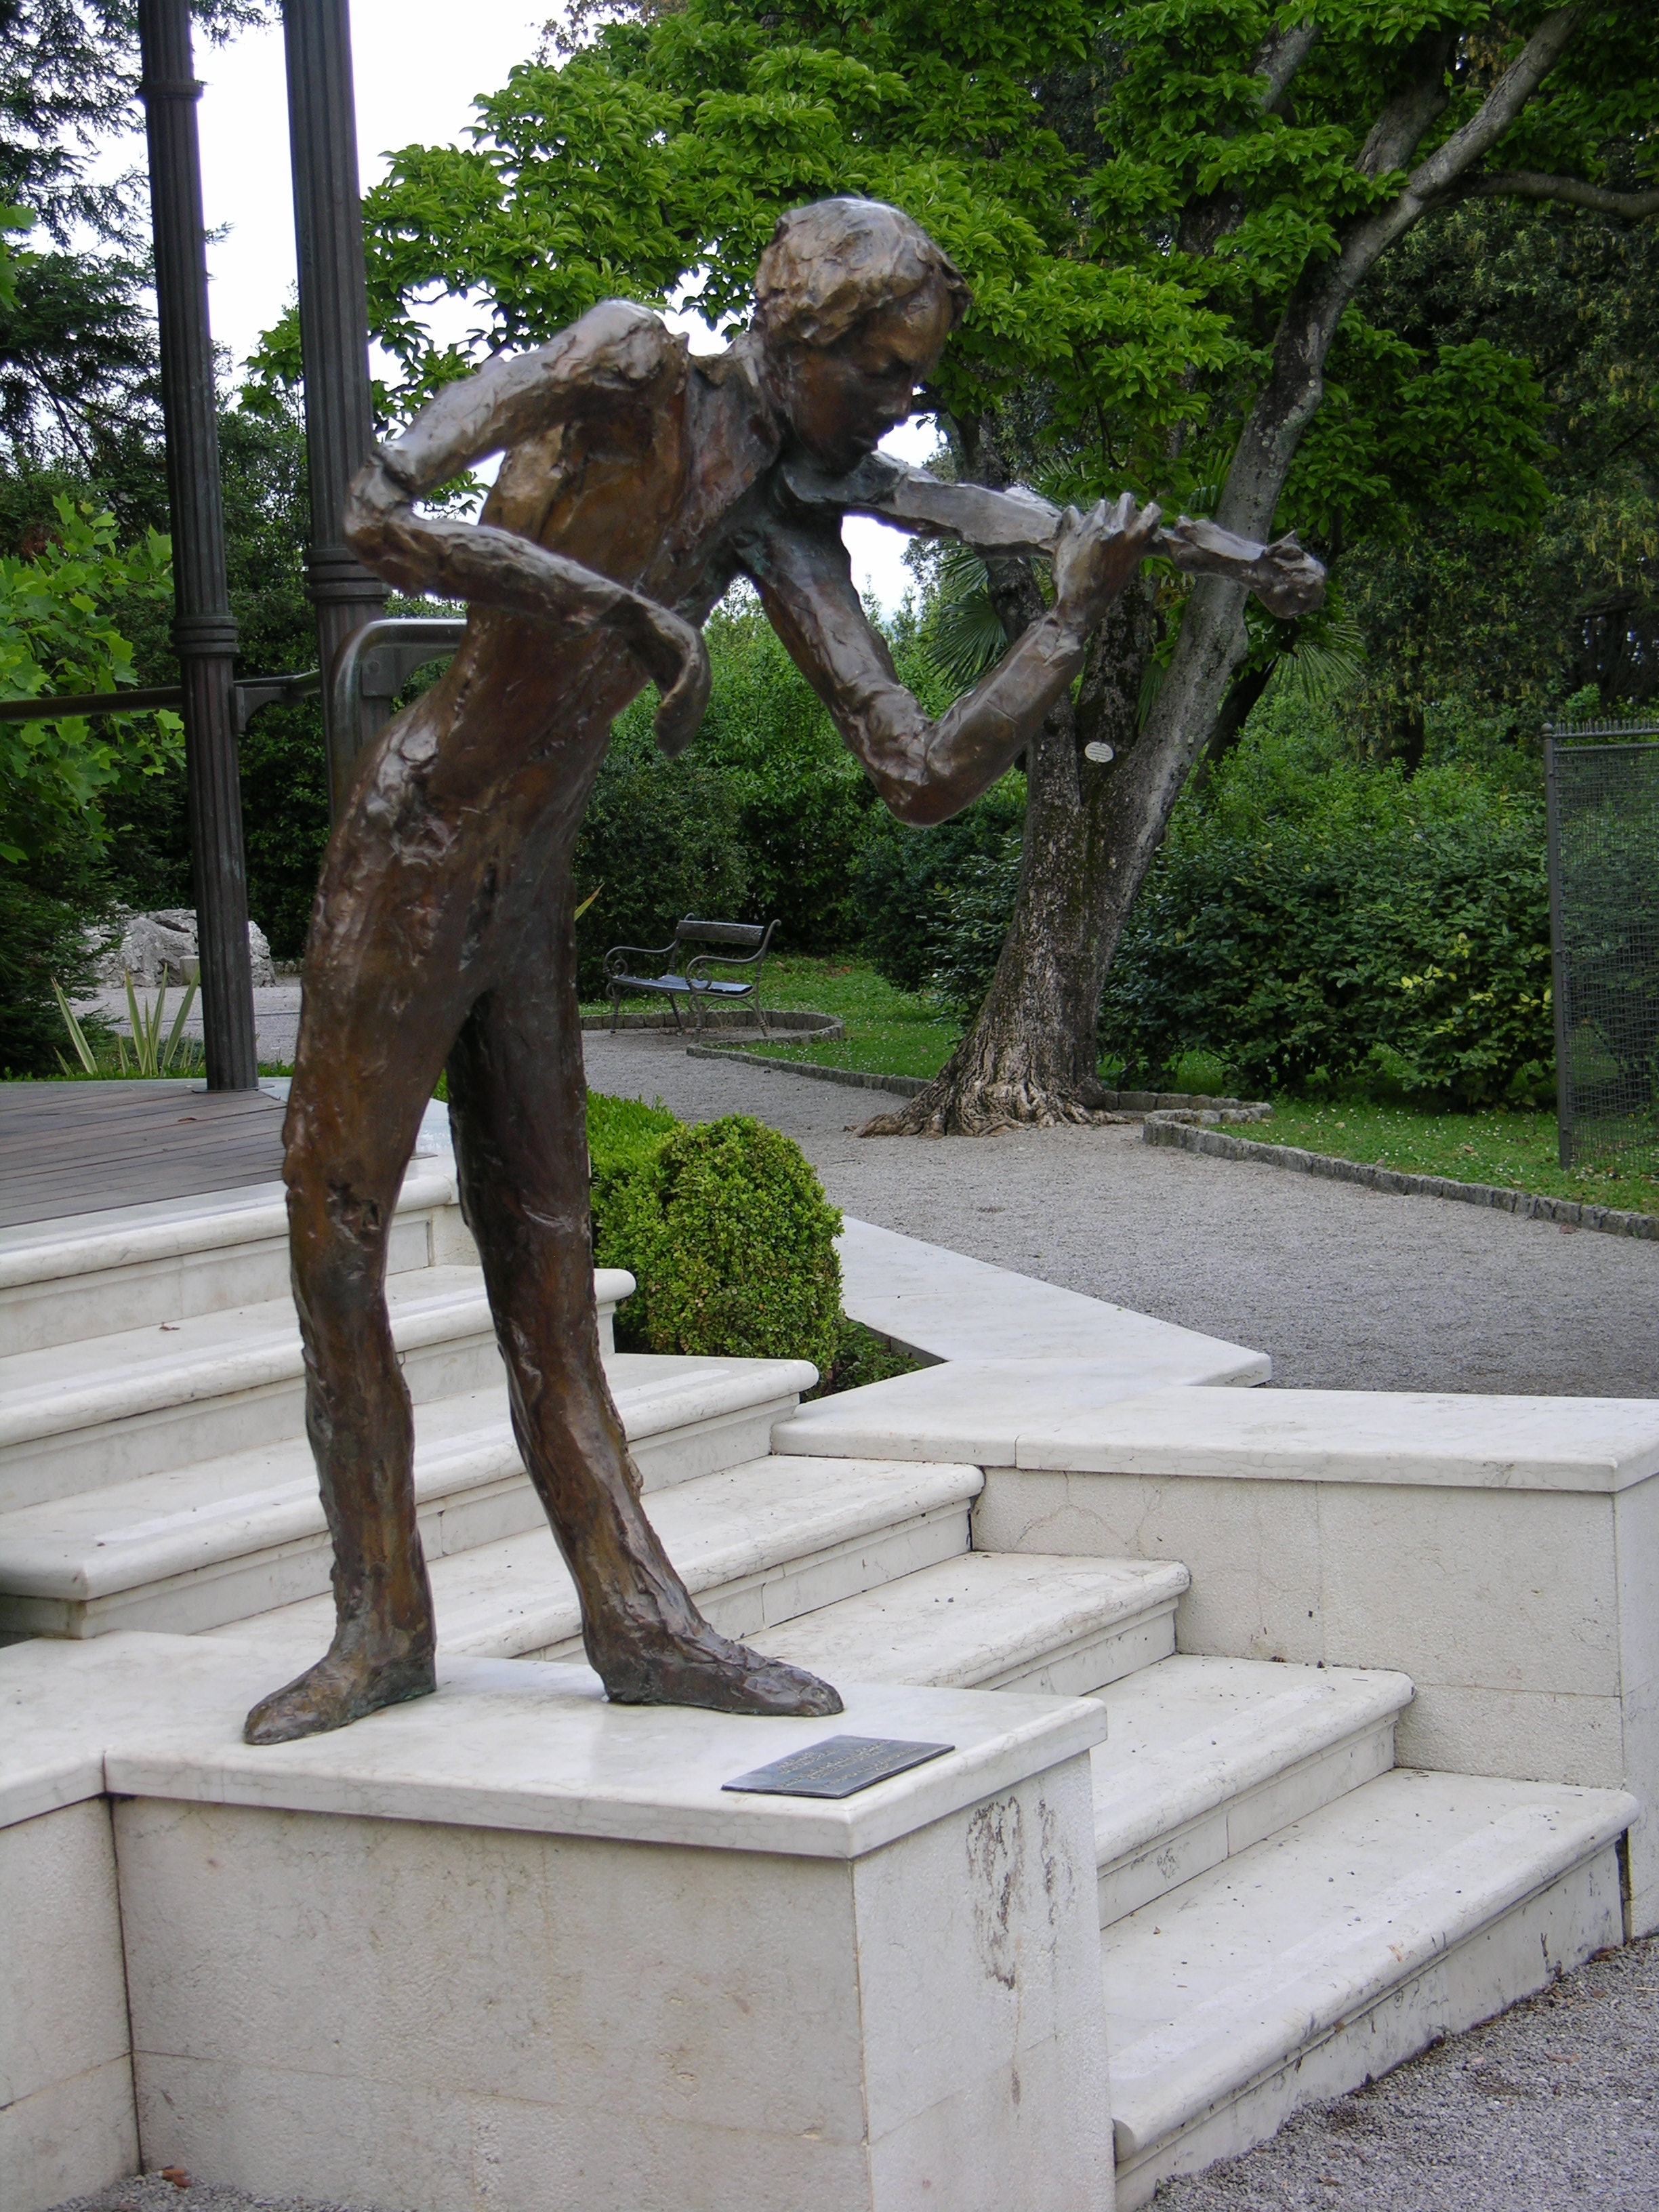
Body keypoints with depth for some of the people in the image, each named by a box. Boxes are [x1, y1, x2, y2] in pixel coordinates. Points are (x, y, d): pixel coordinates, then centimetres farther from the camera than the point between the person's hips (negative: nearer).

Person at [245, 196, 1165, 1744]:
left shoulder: (783, 528, 7)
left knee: (544, 1268, 9)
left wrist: (1073, 618, -4)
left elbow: (922, 777, 5)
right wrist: (637, 616, -25)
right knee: (336, 1234, -2)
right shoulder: (632, 373, -13)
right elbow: (380, 518, -28)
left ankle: (639, 1620, 11)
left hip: (527, 891, 7)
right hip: (409, 851, -6)